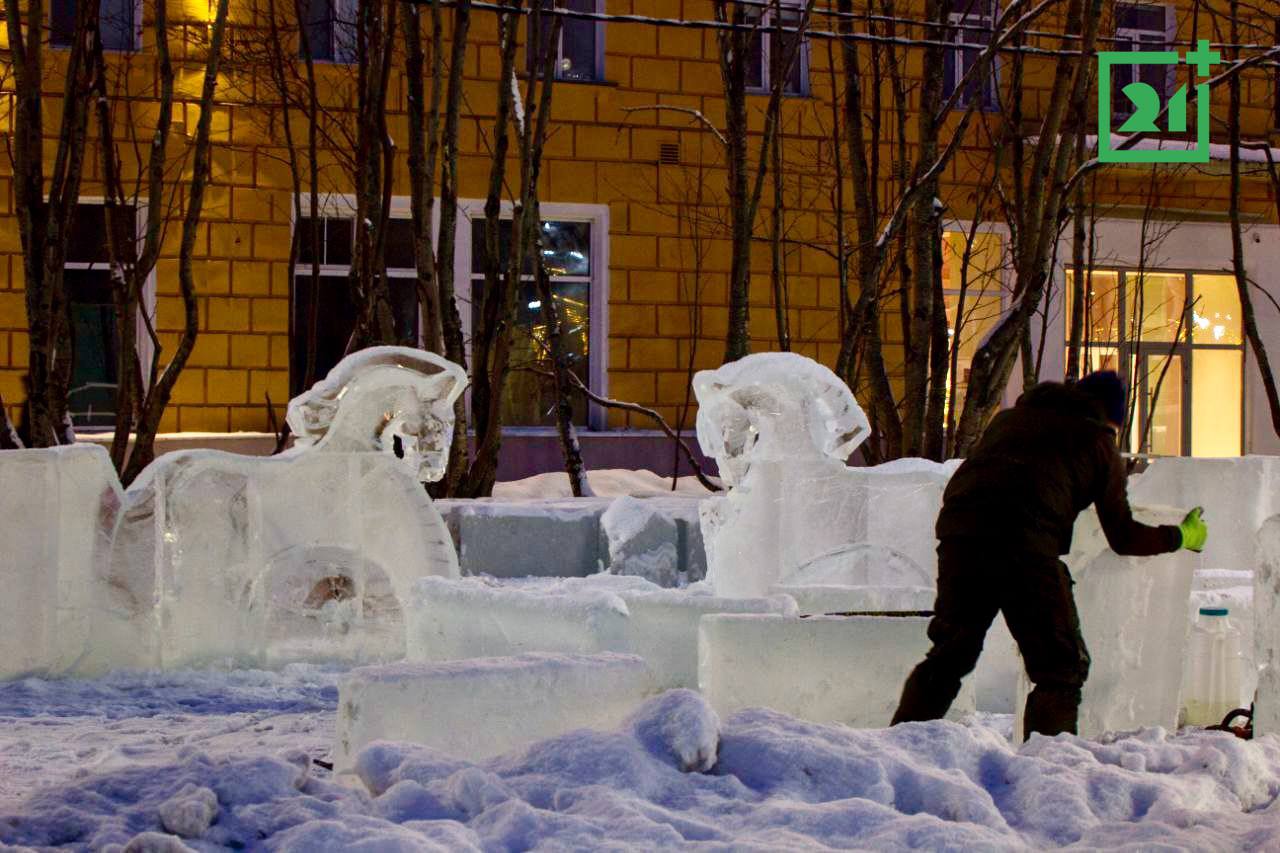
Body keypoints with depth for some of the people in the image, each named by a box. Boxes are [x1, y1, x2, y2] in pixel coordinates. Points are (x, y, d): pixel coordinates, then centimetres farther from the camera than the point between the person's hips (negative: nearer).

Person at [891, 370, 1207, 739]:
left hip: (958, 532, 5)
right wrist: (1181, 537, 35)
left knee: (948, 656, 19)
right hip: (1026, 547, -5)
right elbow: (1123, 538, 19)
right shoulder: (1098, 442, 17)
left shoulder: (1008, 418, 30)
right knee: (1062, 669, 6)